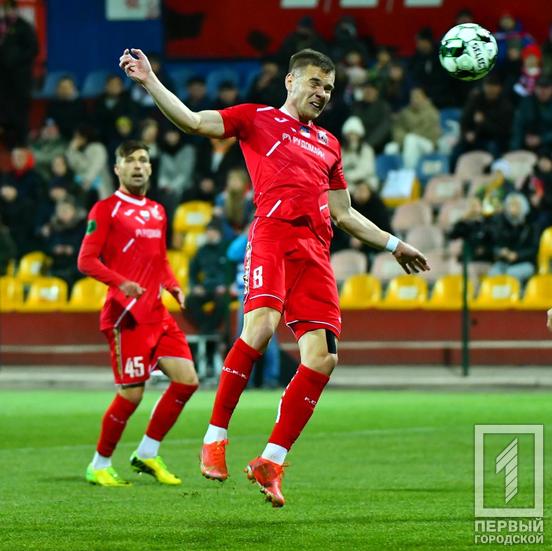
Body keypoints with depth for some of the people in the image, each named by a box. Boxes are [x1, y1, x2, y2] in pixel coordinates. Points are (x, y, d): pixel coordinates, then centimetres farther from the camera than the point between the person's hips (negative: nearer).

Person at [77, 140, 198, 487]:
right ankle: (100, 466, 8)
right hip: (126, 315, -7)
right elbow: (86, 260, -8)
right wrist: (121, 283, -22)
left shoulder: (157, 212, 18)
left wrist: (174, 287, 8)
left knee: (187, 380, -2)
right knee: (132, 394, -9)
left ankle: (147, 454, 11)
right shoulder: (106, 209, -3)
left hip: (157, 313, 7)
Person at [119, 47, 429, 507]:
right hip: (273, 232, -6)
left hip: (315, 251, 6)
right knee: (262, 324, -30)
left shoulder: (328, 144, 31)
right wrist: (150, 81, -6)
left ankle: (272, 461, 1)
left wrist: (393, 245, 34)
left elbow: (343, 215, 36)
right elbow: (193, 121, 5)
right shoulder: (258, 119, 16)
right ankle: (216, 437, -18)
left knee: (323, 357, -7)